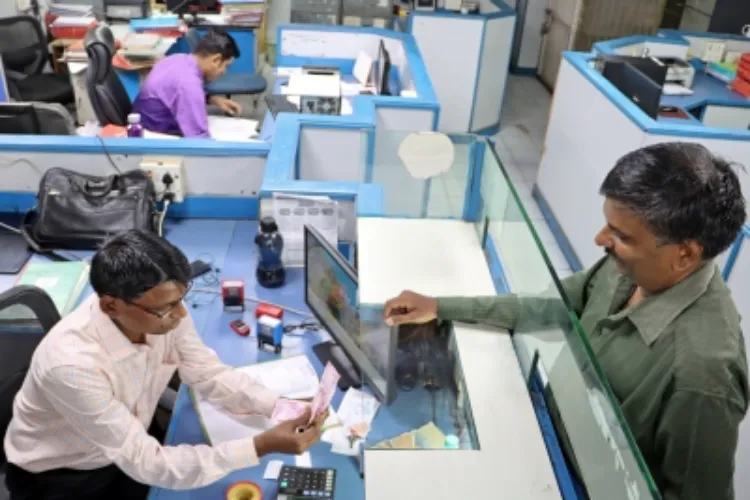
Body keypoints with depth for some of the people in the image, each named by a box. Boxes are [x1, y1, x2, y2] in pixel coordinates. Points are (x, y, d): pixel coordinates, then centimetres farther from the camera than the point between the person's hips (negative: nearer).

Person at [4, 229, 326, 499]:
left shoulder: (162, 314, -21)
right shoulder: (71, 363, -37)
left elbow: (211, 376, -10)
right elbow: (145, 463, -34)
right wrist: (261, 446, -39)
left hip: (128, 453, 5)